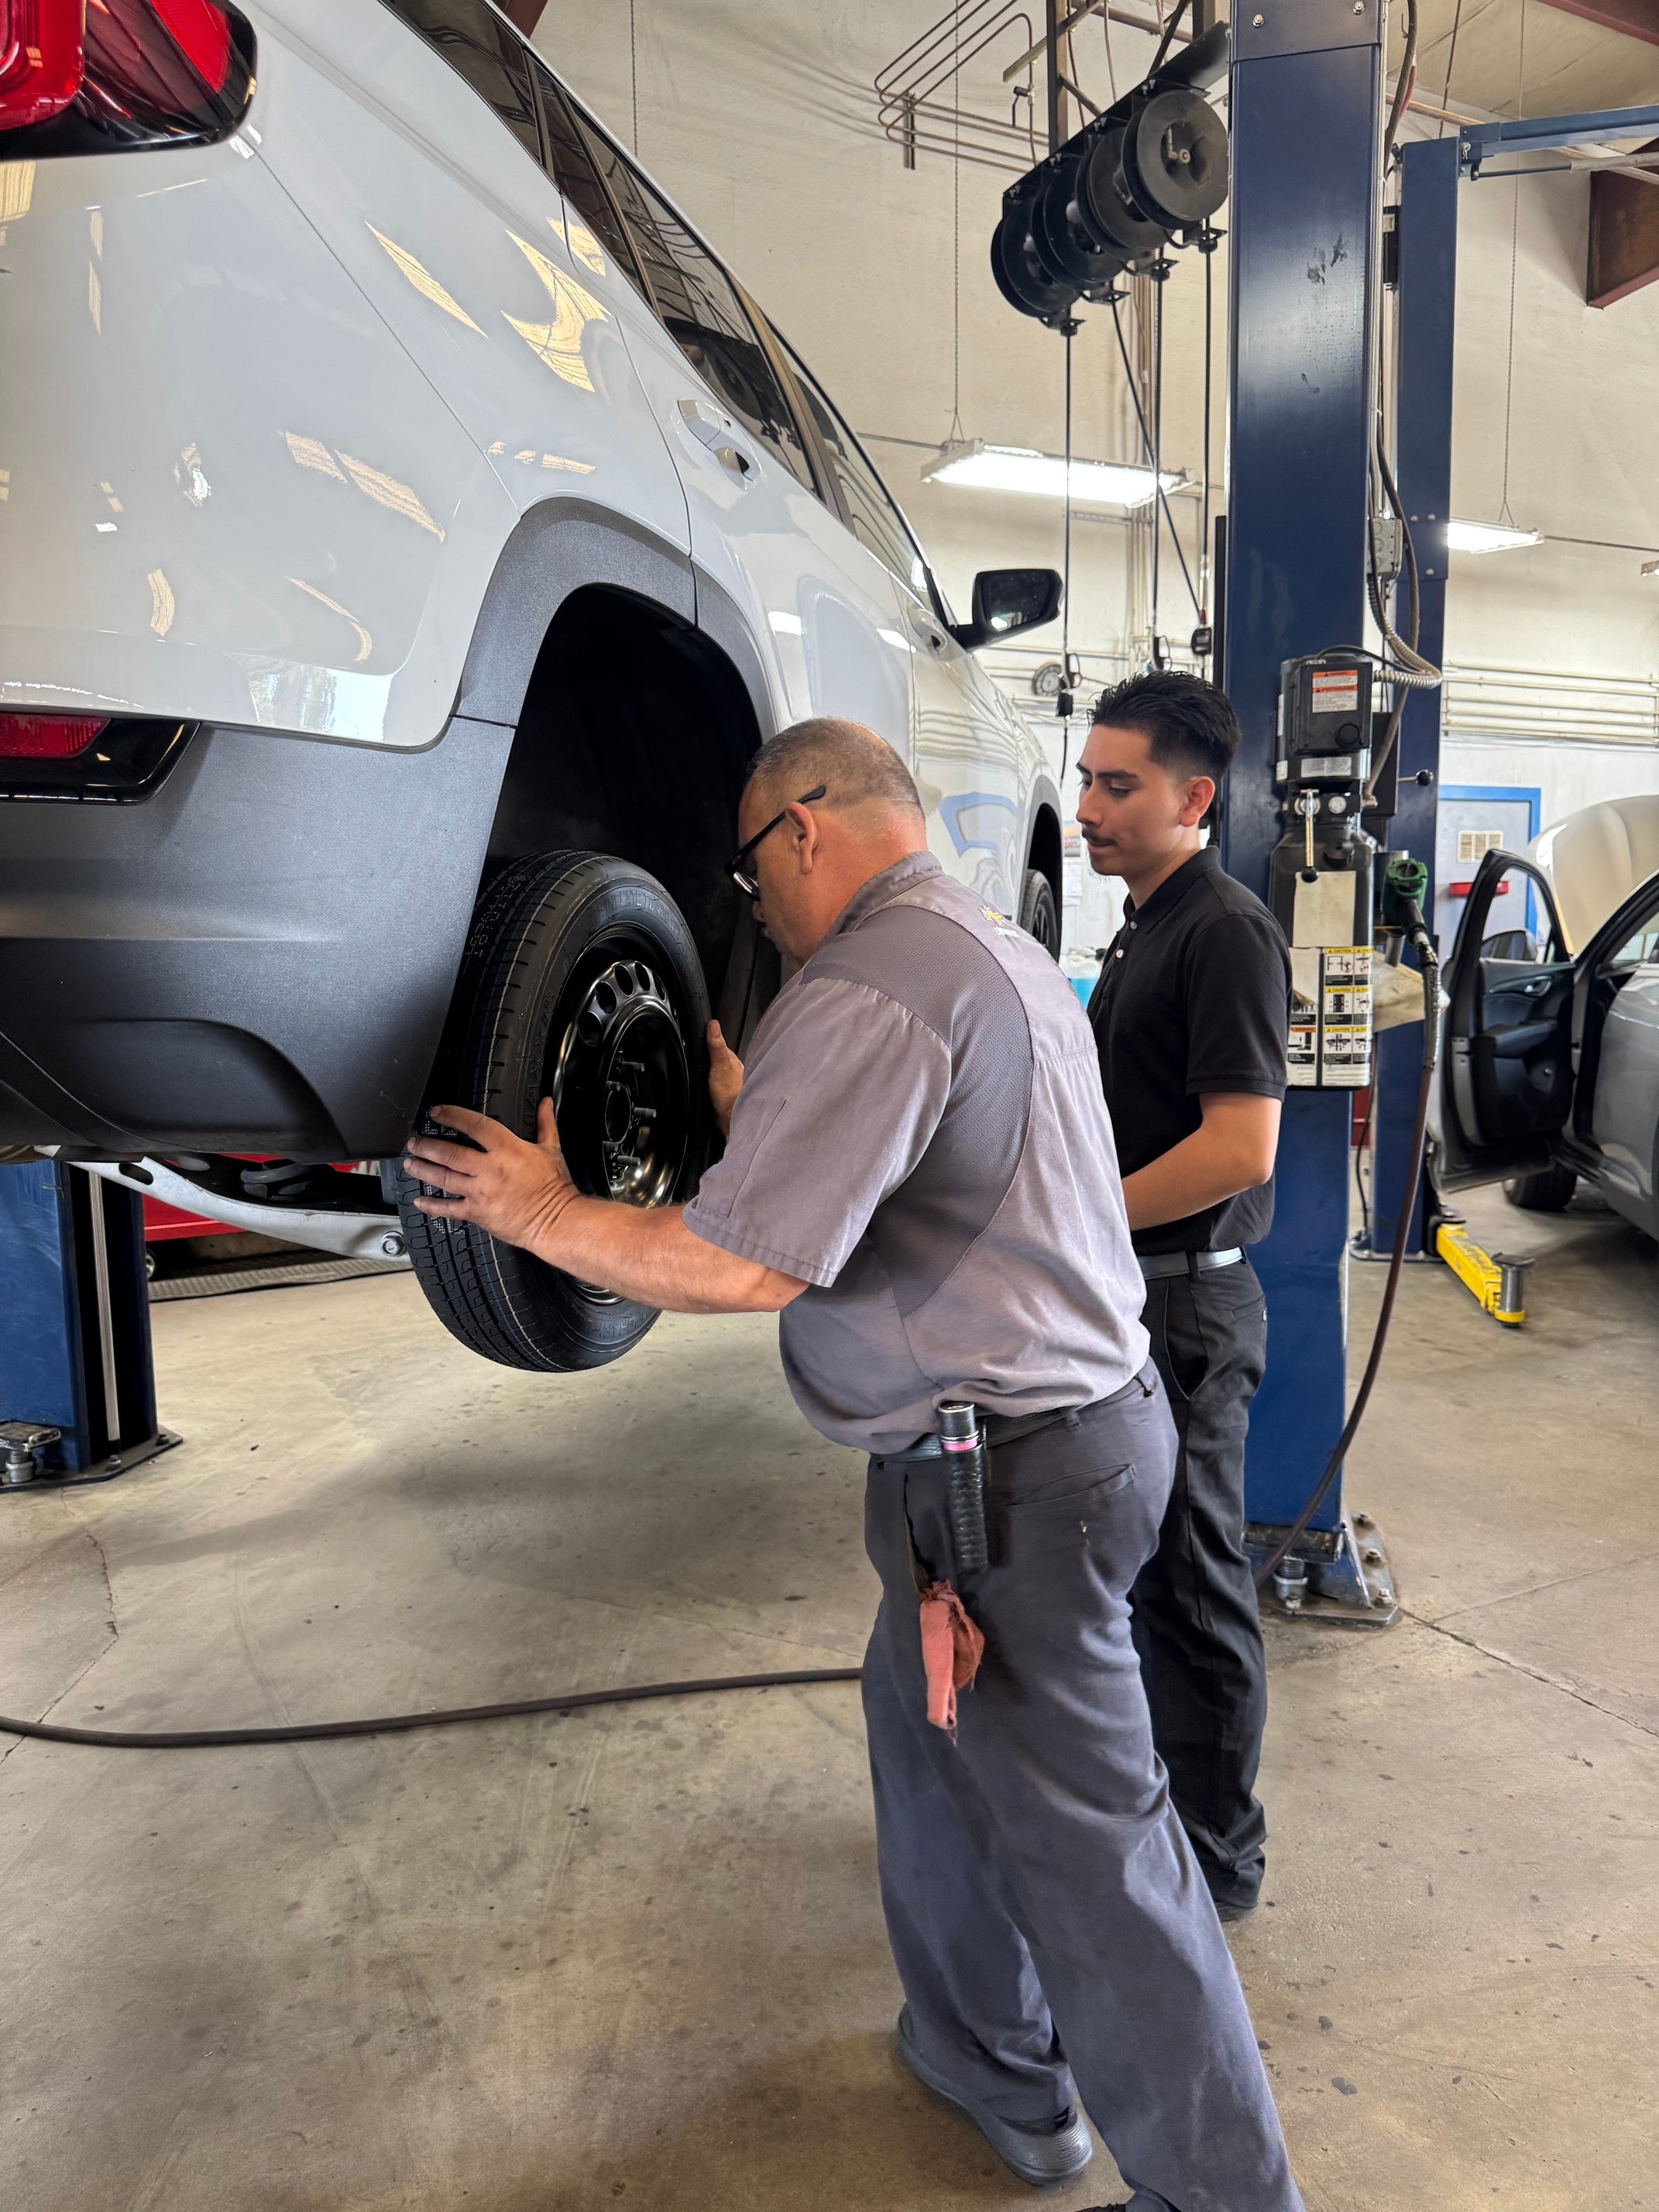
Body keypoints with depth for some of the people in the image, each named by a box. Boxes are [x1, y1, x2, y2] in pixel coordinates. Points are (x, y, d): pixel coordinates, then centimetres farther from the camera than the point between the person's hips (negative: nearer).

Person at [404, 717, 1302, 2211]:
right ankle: (991, 2062, 44)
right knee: (929, 1732, 25)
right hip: (1079, 1410, 11)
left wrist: (545, 1215, -11)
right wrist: (752, 1106, 19)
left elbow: (753, 1261, -25)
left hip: (1010, 1468, -11)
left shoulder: (873, 983, -20)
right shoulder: (999, 949, 14)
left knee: (1088, 1839, 5)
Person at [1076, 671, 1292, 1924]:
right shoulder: (1144, 927, 13)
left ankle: (1218, 1860, 23)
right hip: (1129, 1299, 10)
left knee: (1191, 1581, 4)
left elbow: (1240, 1146, -25)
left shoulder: (1226, 932, -17)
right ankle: (1153, 1787, 41)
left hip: (1187, 1305, -9)